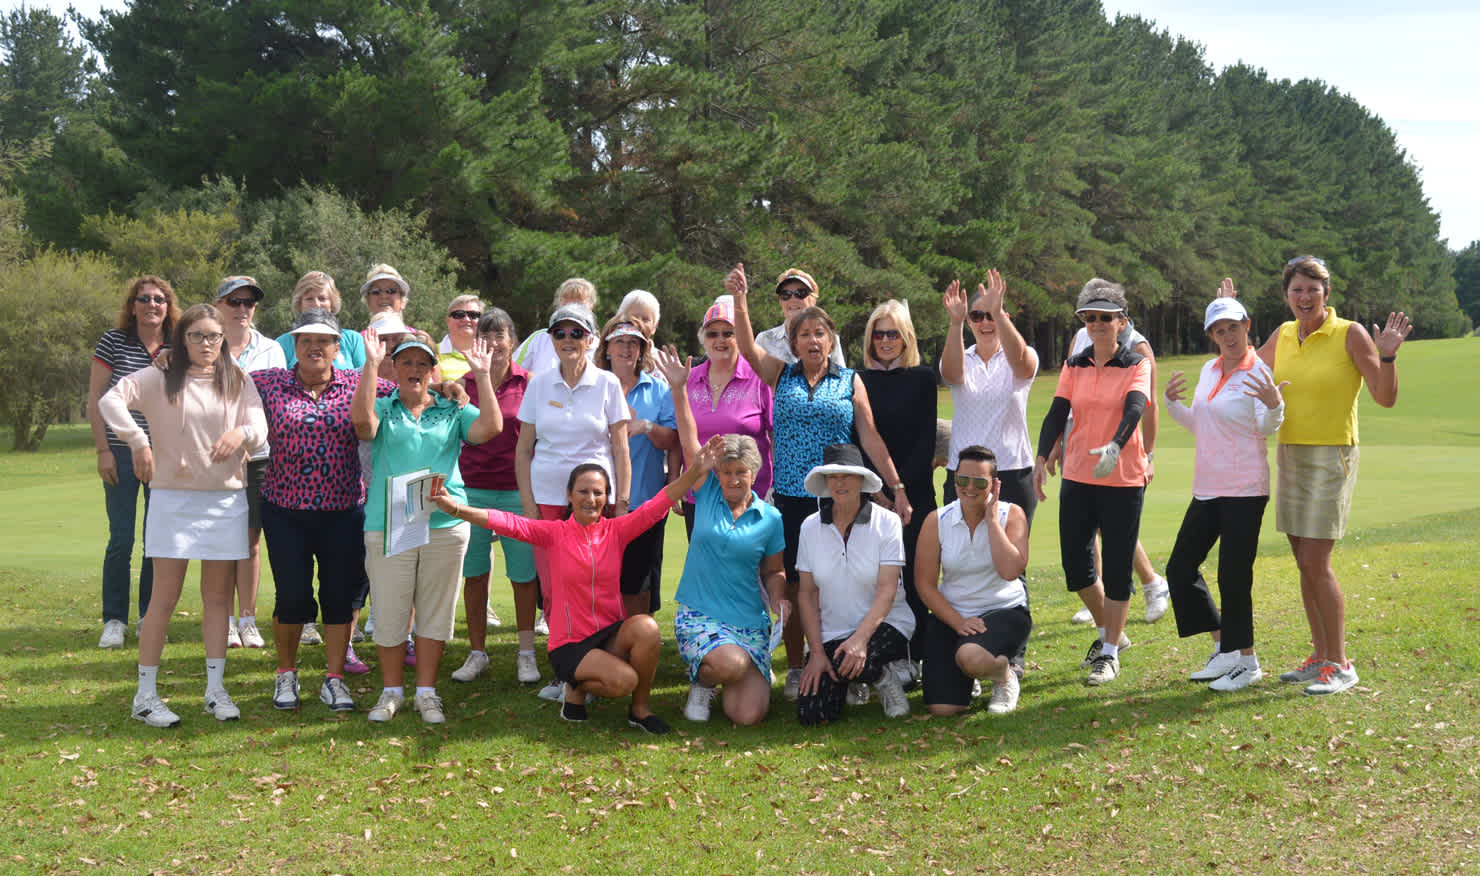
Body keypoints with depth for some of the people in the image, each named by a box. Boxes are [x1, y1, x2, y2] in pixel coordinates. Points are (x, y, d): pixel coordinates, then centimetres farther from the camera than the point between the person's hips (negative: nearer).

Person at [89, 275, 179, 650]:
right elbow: (95, 399, 0)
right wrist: (104, 450, -7)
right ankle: (114, 620, 9)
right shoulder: (113, 342, -1)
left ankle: (150, 617, 17)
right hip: (122, 454, -2)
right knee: (121, 539, -3)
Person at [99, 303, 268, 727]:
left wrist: (241, 433, -27)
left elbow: (260, 429, -5)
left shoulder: (238, 382, 7)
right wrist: (138, 441, -22)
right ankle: (146, 695, 6)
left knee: (217, 596, 8)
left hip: (226, 499, 3)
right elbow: (110, 400, -14)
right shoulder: (160, 380, -1)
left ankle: (216, 689, 15)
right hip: (173, 497, -3)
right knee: (165, 596, -1)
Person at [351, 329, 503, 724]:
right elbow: (361, 418, -17)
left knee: (435, 611, 7)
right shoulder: (383, 410, 7)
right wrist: (371, 365, -19)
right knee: (389, 611, 3)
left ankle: (426, 692, 19)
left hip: (445, 525, 1)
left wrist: (482, 376, -10)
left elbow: (491, 427, -7)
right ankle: (391, 691, 19)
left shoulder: (453, 412, 11)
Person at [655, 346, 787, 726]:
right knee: (729, 663, -34)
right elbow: (689, 441, -2)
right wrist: (679, 389, -8)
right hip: (697, 615, -1)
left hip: (750, 622, 1)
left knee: (748, 715, -12)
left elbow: (773, 571, 14)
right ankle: (702, 682, 3)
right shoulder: (707, 495, 4)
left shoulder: (770, 519, 5)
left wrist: (777, 597, -7)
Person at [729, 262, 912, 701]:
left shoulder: (850, 381, 7)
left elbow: (870, 438, 5)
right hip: (790, 496, 1)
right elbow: (747, 346, -6)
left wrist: (897, 487, 0)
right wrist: (739, 300, -19)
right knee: (793, 584, 4)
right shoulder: (781, 376, 9)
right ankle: (795, 669, 14)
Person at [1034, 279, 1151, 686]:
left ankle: (1110, 652, 13)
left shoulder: (1136, 365, -4)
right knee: (1075, 564, 5)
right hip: (1077, 476, 4)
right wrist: (1042, 457, -19)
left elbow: (1134, 409, -21)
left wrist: (1115, 447, -41)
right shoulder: (1074, 366, 7)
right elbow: (1057, 412, -2)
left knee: (1117, 566, 1)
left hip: (1123, 479, -4)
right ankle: (1108, 631, 29)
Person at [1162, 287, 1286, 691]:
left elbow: (1267, 428, -20)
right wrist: (1172, 403, 7)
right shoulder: (1209, 370, 12)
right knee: (1180, 568, 10)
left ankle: (1246, 659, 11)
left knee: (1233, 577, -5)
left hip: (1245, 491, -8)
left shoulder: (1259, 371, -10)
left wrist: (1274, 405, -39)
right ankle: (1225, 647, 21)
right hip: (1207, 488, 8)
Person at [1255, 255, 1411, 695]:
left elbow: (1386, 398, -10)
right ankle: (1320, 657, 19)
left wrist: (1388, 355, -26)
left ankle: (1340, 664, -1)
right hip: (1290, 455, 6)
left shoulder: (1350, 334, -10)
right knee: (1305, 563, 9)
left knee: (1315, 563, -10)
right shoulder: (1283, 335, 7)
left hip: (1331, 457, -6)